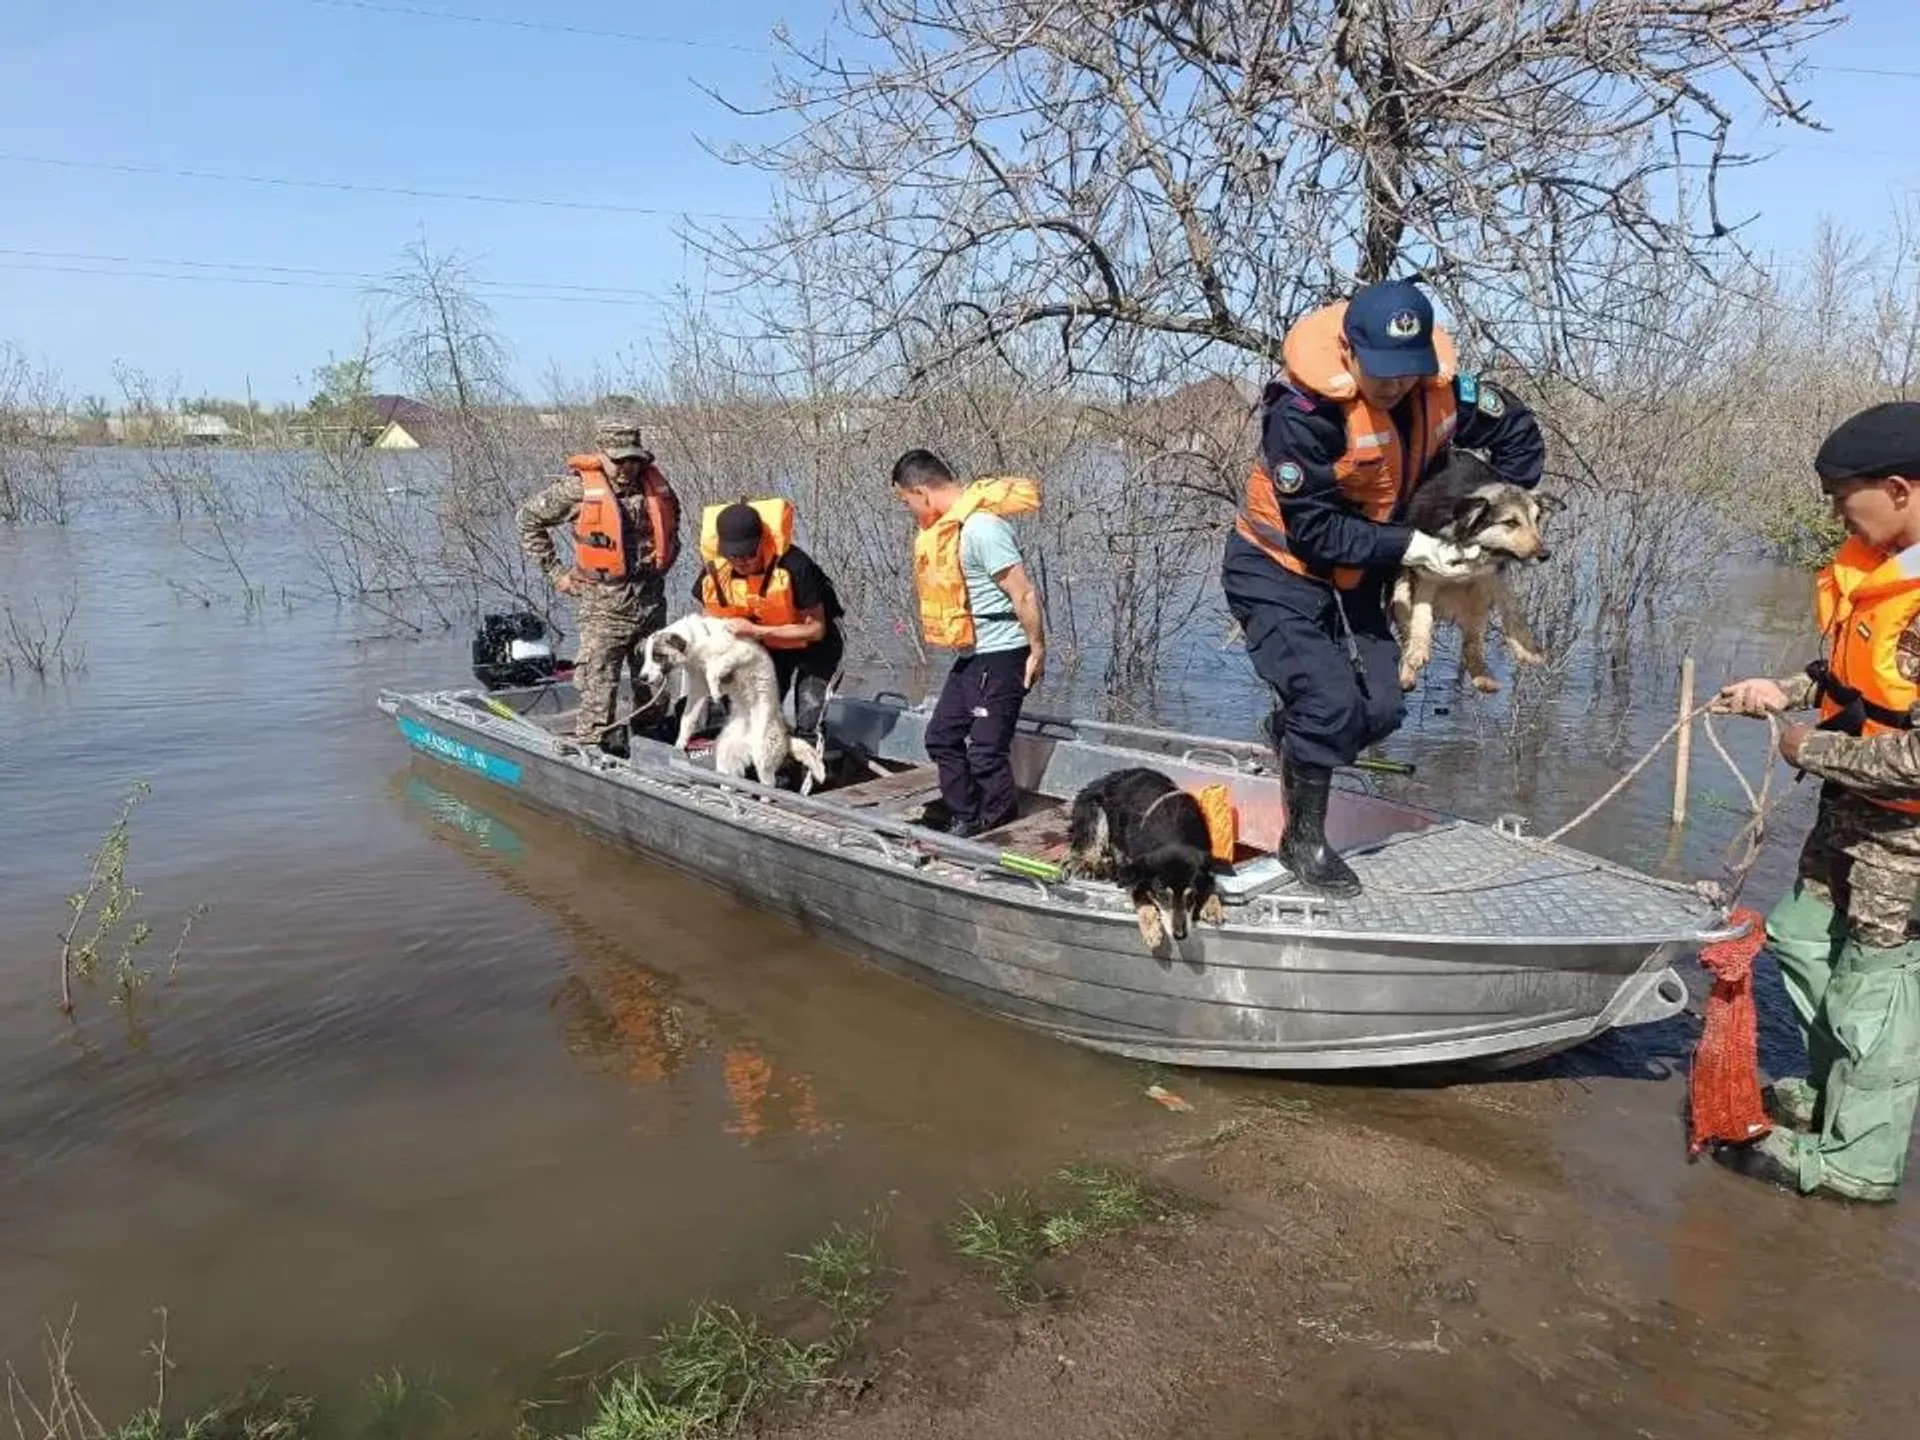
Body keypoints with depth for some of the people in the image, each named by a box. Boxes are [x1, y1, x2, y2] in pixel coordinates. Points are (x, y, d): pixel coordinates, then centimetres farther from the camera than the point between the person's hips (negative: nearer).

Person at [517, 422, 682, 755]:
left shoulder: (656, 485, 5)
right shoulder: (579, 488, -8)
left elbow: (672, 524, 27)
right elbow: (530, 519, 2)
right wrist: (555, 571, -1)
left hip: (651, 601, 5)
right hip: (603, 606, -5)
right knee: (599, 687, -9)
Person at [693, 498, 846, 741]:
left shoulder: (793, 565, -36)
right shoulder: (714, 568, -22)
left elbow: (816, 629, -28)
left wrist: (756, 631, -34)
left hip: (814, 643, -4)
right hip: (768, 645, 5)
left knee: (808, 726, -9)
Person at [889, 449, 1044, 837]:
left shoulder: (981, 527, -22)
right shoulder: (951, 525, 9)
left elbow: (1024, 593, -21)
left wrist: (1037, 651, -16)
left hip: (1001, 655, -10)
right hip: (972, 654, 10)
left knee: (986, 752, -5)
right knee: (942, 736, 16)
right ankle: (964, 823, 27)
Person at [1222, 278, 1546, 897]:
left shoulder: (1440, 390, -11)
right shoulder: (1302, 411, -29)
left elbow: (1519, 434, 6)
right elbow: (1312, 529, -26)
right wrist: (1410, 547, -27)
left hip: (1355, 578, 6)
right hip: (1278, 572, -6)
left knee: (1380, 711, 0)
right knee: (1332, 706, -18)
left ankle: (1290, 730, 32)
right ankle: (1304, 842, 3)